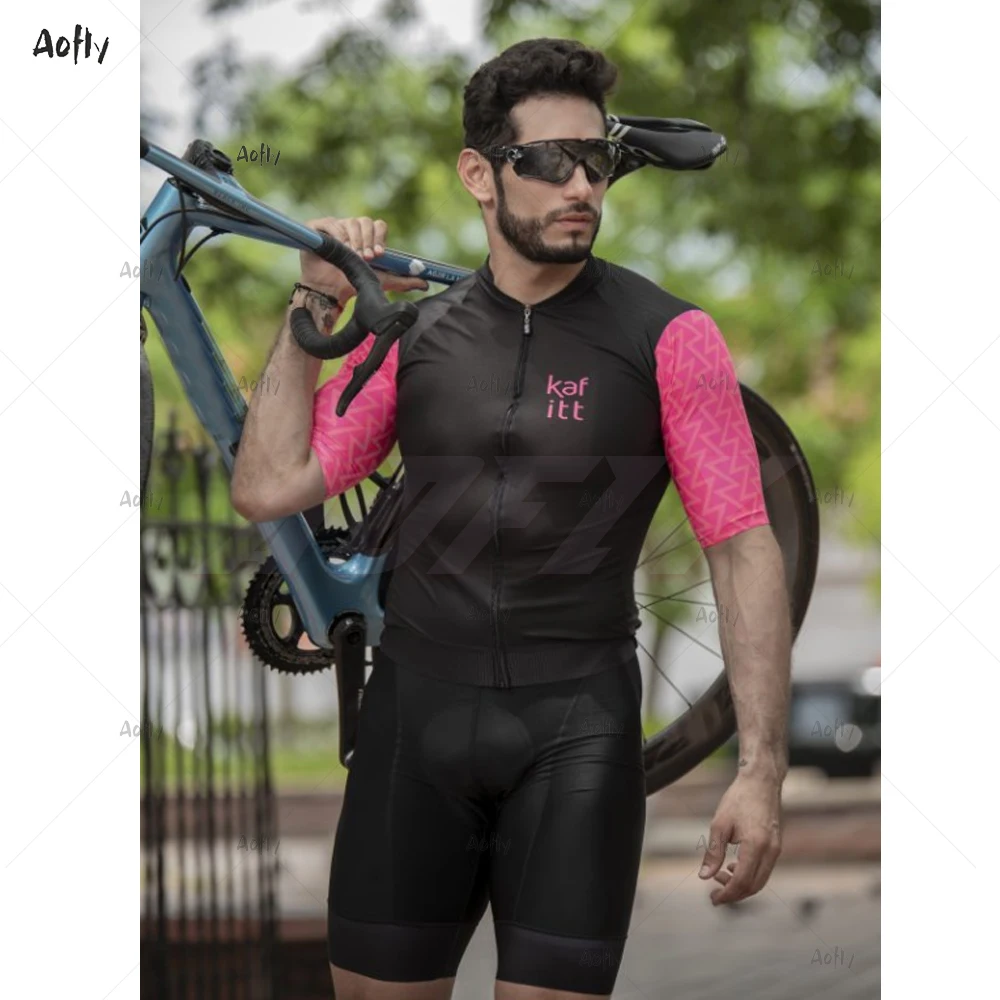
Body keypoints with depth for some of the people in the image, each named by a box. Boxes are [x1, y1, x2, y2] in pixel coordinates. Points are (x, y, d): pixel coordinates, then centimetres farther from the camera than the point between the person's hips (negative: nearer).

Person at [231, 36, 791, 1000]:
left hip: (576, 734, -3)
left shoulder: (667, 337, -3)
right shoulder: (411, 332, 7)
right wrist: (312, 310, 0)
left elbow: (744, 551, -5)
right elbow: (269, 488, 3)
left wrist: (761, 770, -12)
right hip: (415, 717, 3)